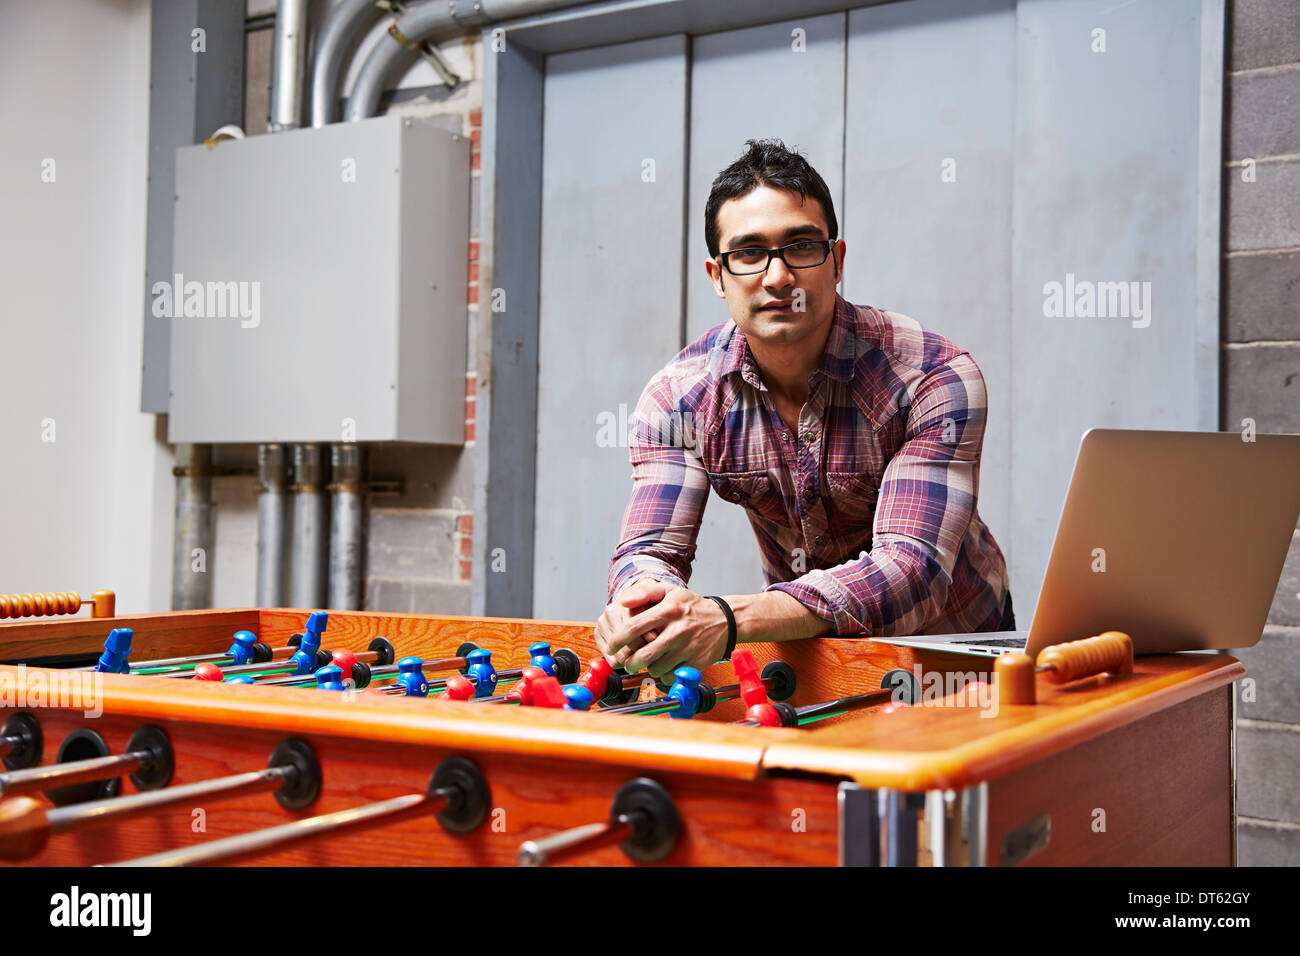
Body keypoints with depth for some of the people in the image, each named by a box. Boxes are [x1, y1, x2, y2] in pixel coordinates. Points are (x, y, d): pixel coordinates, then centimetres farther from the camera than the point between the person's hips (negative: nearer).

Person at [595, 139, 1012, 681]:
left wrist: (728, 619, -50)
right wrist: (647, 599, -43)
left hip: (953, 642, -1)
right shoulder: (679, 397, -11)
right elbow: (650, 550, -15)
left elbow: (912, 569, -35)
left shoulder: (935, 378, -24)